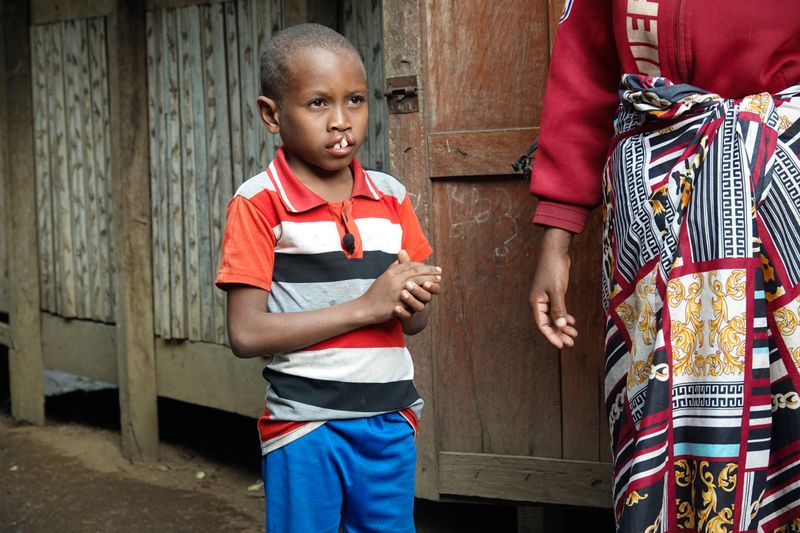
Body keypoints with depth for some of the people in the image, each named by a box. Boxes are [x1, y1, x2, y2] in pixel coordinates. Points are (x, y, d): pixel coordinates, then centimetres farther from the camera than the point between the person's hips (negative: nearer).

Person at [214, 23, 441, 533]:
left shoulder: (390, 197, 6)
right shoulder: (260, 203, -9)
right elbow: (247, 333, -16)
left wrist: (414, 303, -11)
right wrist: (365, 306, -17)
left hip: (391, 419, 5)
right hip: (305, 426, -4)